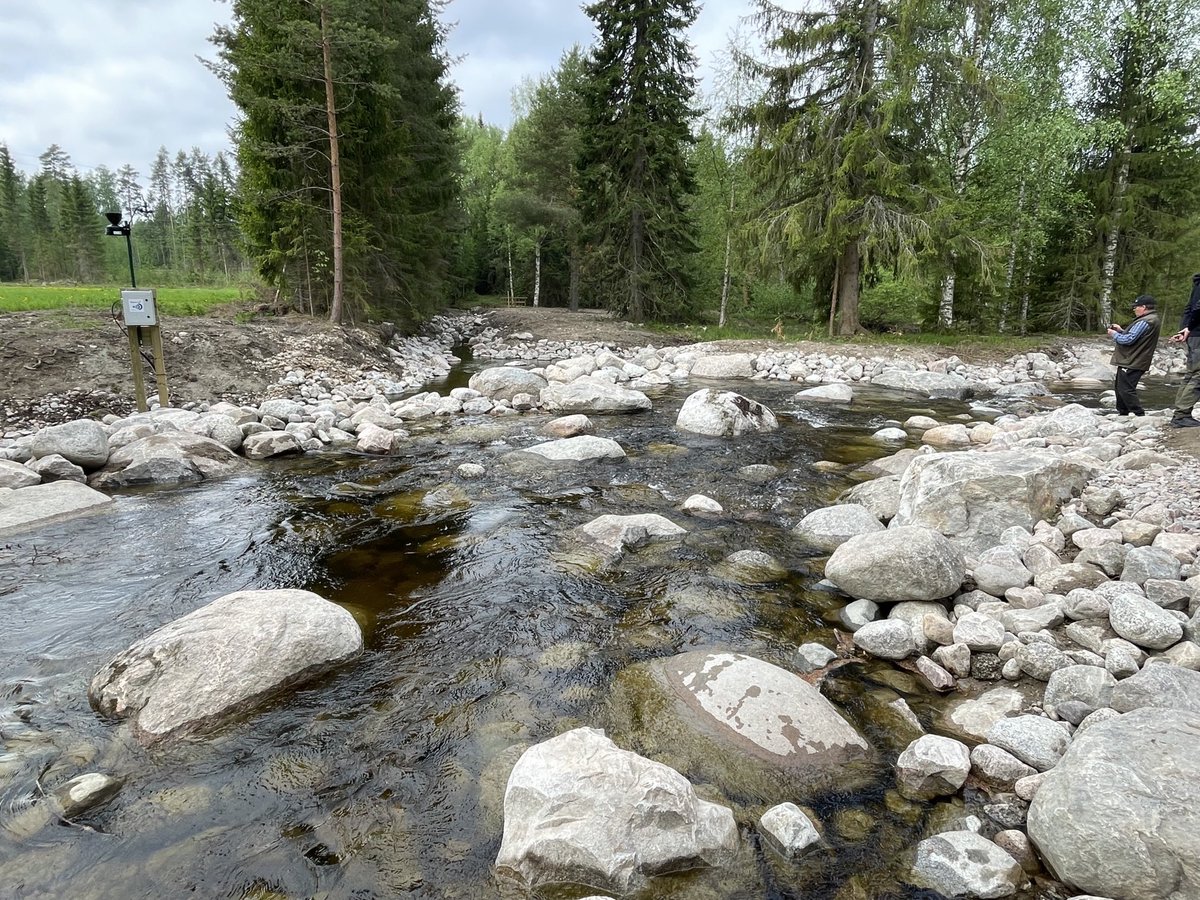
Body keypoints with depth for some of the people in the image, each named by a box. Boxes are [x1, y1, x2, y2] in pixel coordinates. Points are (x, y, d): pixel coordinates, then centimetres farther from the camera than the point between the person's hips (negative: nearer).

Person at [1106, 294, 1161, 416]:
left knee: (1126, 390, -10)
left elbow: (1129, 339, -22)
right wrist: (1121, 331, 13)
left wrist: (1114, 335, -6)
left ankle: (1139, 414, -6)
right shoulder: (1152, 320, 17)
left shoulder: (1145, 322, -19)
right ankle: (1122, 413, 27)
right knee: (1119, 387, 19)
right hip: (1131, 361, 11)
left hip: (1131, 363, -11)